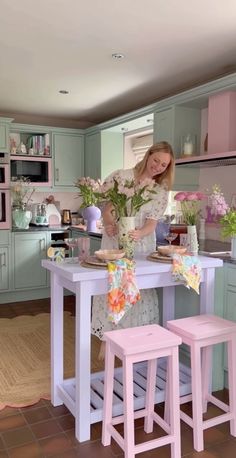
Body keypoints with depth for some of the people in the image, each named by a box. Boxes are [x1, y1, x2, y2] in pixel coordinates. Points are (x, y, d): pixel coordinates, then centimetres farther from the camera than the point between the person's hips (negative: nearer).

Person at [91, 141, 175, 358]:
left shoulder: (161, 190, 1)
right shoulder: (120, 176, -6)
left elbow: (152, 223, -9)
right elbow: (106, 210, -6)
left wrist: (139, 233, -31)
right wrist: (110, 224, -28)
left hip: (142, 244, 2)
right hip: (114, 242, -1)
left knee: (141, 290, 5)